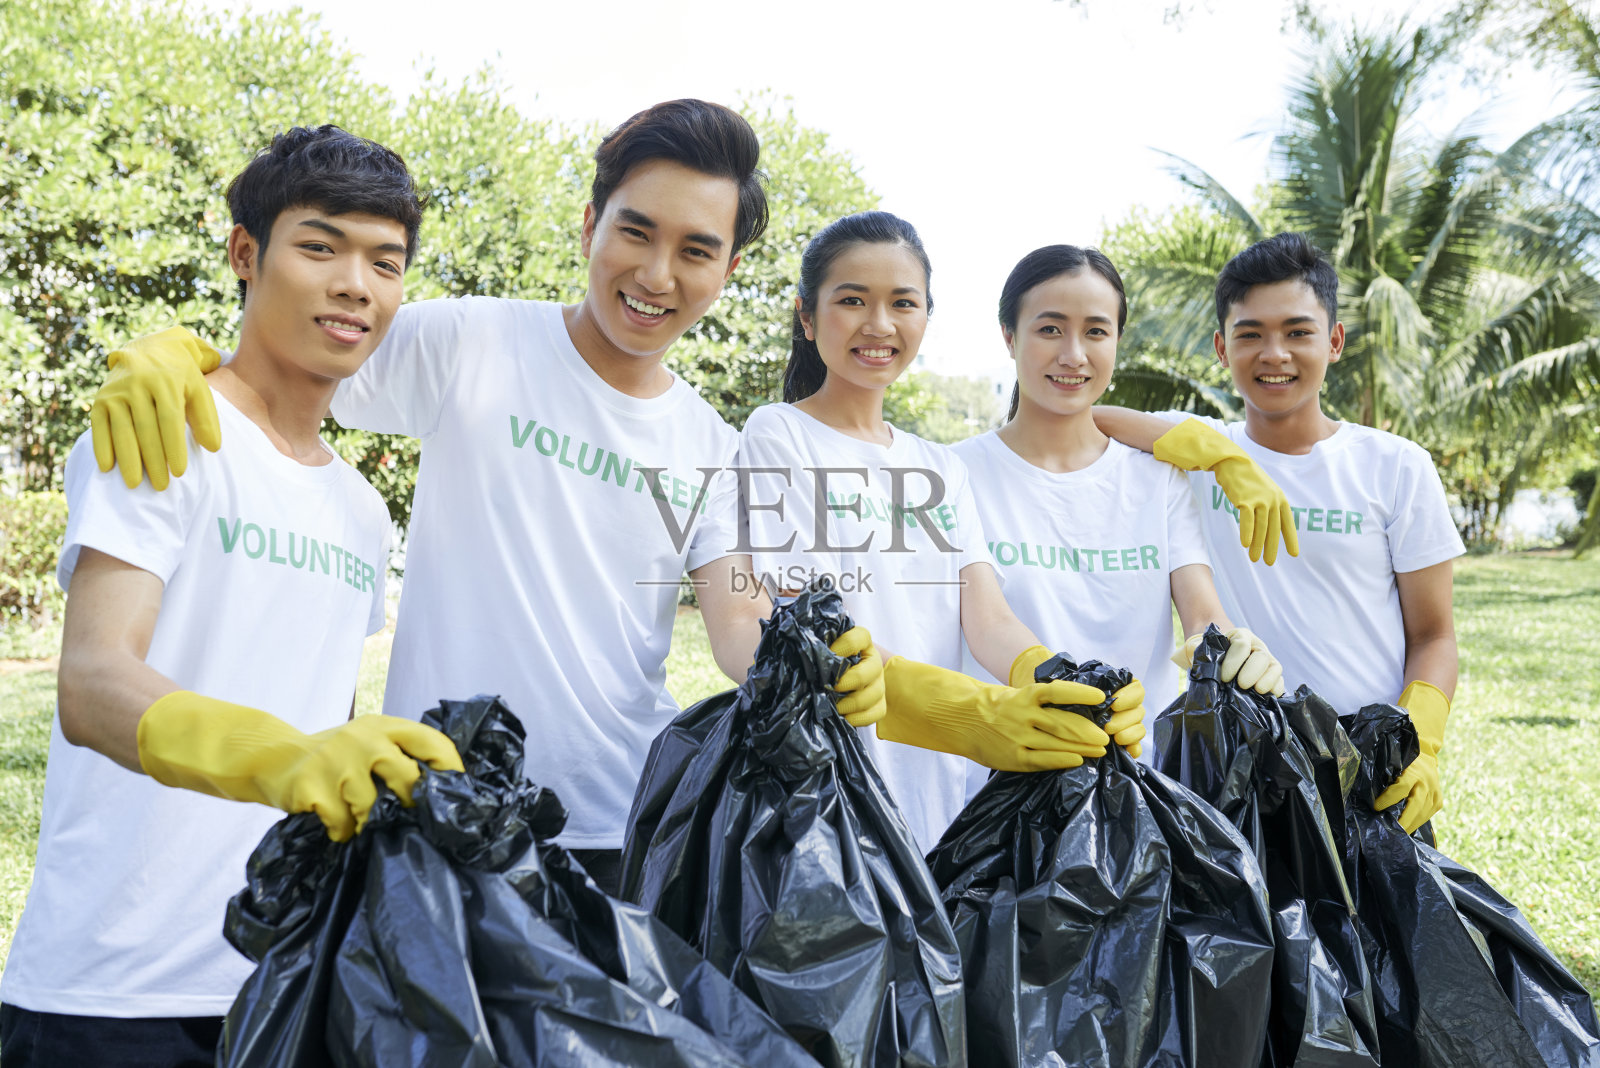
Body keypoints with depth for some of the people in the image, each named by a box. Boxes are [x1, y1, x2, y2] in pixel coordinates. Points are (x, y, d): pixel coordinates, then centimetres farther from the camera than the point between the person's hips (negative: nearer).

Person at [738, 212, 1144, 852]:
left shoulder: (942, 469, 16)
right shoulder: (776, 436, -2)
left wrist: (1061, 684, -21)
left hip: (937, 799, 5)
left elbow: (986, 615, 3)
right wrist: (973, 712, -28)